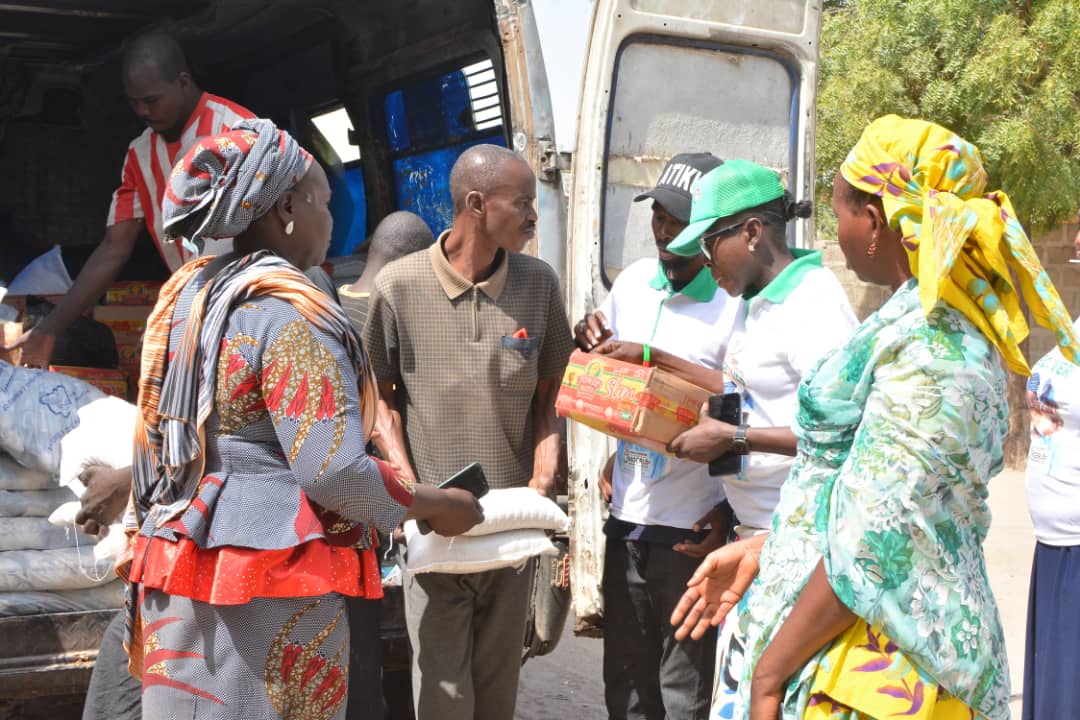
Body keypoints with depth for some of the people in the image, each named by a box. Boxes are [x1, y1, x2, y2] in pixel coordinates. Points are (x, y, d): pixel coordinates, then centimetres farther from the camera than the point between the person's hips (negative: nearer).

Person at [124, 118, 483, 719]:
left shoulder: (185, 298, 10)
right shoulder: (293, 311, -16)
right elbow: (335, 472, -20)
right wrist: (437, 506, -7)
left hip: (177, 583, 8)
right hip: (269, 589, -8)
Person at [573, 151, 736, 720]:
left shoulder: (736, 303, -14)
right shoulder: (632, 281, 4)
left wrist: (727, 520, -19)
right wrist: (587, 342, -3)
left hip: (692, 527, -5)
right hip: (627, 516, 6)